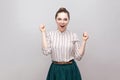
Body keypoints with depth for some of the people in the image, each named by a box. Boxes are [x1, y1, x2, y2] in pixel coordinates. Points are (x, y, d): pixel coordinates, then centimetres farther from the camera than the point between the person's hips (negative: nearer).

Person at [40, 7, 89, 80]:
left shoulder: (74, 35, -1)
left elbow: (78, 57, -3)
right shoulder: (50, 34, 0)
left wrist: (84, 41, -11)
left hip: (71, 70, 0)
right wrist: (43, 32, -11)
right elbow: (46, 51, -15)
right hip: (55, 70, 0)